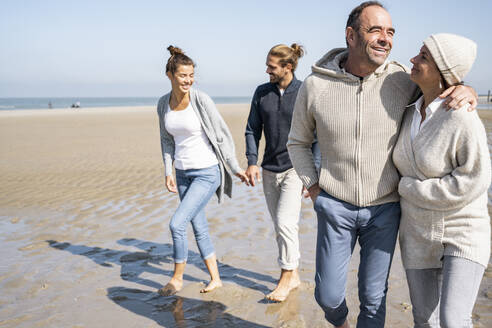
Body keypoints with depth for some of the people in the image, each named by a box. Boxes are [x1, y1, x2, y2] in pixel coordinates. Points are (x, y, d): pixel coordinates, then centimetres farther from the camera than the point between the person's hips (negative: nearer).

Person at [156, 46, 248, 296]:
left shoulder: (201, 100, -14)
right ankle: (215, 279, 28)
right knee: (199, 227, 13)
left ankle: (177, 279, 11)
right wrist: (168, 172, 6)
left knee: (176, 224, -11)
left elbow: (222, 135, -8)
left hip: (207, 173, -6)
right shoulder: (163, 103, 3)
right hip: (183, 173, 6)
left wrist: (235, 168, -5)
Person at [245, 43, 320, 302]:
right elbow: (252, 130, 8)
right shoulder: (262, 93, 4)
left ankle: (286, 278, 2)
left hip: (295, 167, -5)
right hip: (270, 169, 5)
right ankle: (294, 274, 26)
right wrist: (252, 162, -4)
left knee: (285, 222, -14)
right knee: (280, 225, 11)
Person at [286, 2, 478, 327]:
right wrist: (313, 186, -2)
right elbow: (298, 142, 7)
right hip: (335, 206, 0)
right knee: (329, 295, 7)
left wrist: (467, 91, -14)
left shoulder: (400, 80, -8)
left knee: (374, 297, 9)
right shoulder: (315, 85, -8)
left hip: (384, 208, 1)